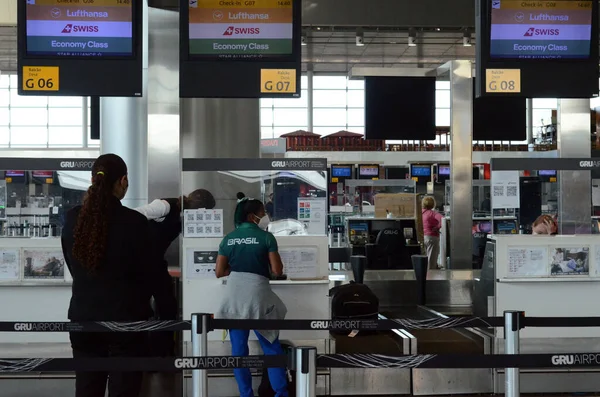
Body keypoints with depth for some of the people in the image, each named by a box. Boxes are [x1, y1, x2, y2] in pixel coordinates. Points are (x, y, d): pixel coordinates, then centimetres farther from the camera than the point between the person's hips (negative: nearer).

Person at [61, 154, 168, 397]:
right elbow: (151, 272, -6)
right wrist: (166, 300, 13)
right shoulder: (134, 222, -16)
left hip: (83, 317, 4)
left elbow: (74, 267, 10)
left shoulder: (72, 219, -2)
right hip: (125, 319, -4)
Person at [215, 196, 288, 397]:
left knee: (239, 347, 8)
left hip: (234, 296, 4)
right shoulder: (266, 237, -6)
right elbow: (277, 271, -7)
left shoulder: (228, 239, 6)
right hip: (257, 294, -3)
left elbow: (219, 272, 8)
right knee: (271, 346, 7)